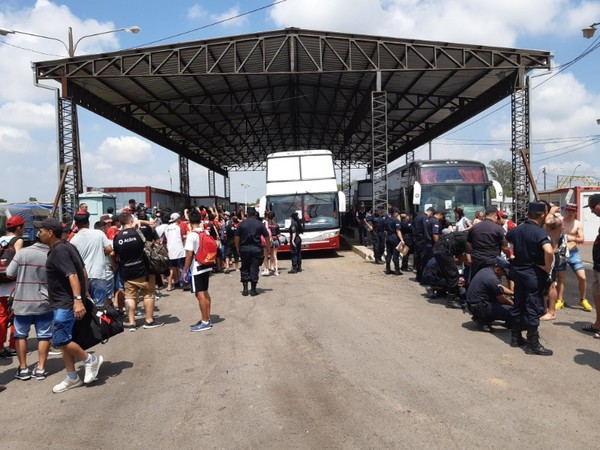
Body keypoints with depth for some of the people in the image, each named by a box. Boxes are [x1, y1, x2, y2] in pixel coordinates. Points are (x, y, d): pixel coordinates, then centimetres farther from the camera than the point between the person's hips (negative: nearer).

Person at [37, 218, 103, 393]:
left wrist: (77, 299, -36)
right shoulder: (67, 246, 12)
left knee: (60, 340, -10)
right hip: (64, 302, 10)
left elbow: (72, 275, -28)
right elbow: (83, 271, 16)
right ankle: (72, 377, 19)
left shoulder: (59, 251, -17)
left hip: (66, 303, -10)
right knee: (63, 339, 12)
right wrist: (84, 294, 21)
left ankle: (90, 359, 5)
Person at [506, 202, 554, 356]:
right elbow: (549, 252, -34)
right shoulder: (540, 232, -18)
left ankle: (516, 337, 24)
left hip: (517, 271, 7)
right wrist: (548, 268, -19)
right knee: (534, 308, 0)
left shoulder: (516, 230, 4)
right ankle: (533, 344, 6)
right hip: (534, 274, -6)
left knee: (518, 305, 15)